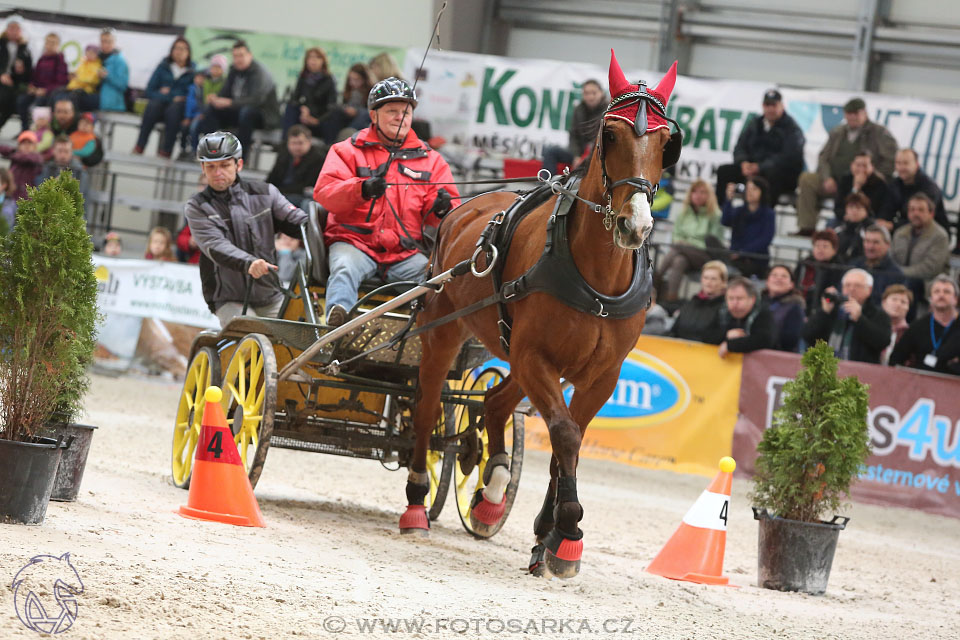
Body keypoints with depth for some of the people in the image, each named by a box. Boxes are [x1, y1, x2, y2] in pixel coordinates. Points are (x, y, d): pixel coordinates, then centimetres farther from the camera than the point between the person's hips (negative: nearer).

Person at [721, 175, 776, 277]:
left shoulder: (769, 214, 4)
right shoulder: (738, 211, 15)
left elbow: (766, 239, -6)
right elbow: (725, 222, -4)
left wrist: (742, 252, -14)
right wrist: (729, 200, -17)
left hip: (757, 260, -3)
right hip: (736, 258, 3)